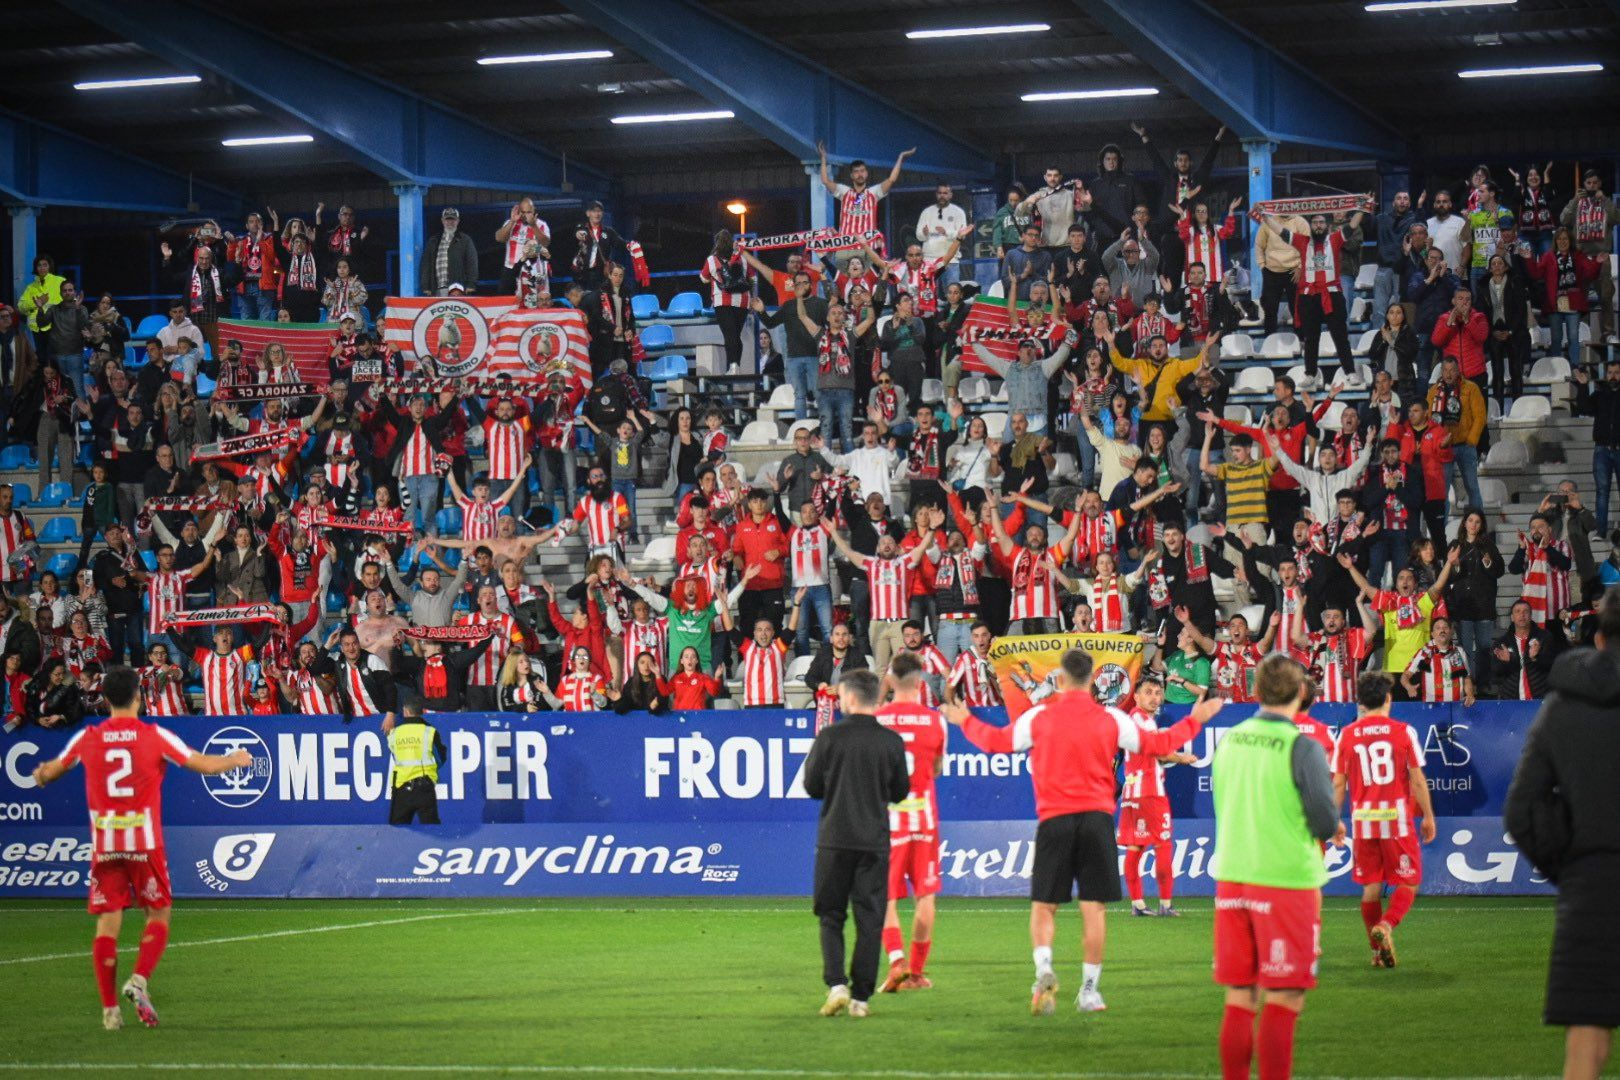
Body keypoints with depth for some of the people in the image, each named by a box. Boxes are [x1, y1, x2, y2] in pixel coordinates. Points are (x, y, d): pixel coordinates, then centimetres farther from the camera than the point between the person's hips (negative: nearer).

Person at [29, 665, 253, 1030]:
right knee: (159, 914, 11)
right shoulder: (154, 736, -4)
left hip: (103, 844, 2)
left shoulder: (88, 738, 2)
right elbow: (203, 765, 0)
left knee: (107, 921, 4)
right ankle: (139, 980, -11)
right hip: (145, 842, -2)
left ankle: (110, 1008, 0)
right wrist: (237, 759, 20)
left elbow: (51, 771, 18)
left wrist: (40, 775, 43)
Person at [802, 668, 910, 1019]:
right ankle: (861, 996, 4)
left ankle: (837, 984, -7)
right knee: (869, 919, 6)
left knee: (831, 915, 10)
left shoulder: (829, 737, -7)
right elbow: (900, 791, 7)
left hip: (834, 838, -1)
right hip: (875, 839, 1)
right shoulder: (891, 742, -2)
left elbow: (812, 786, 0)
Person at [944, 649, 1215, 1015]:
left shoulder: (1039, 717, -1)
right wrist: (1195, 720, 29)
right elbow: (1158, 744, 12)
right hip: (1097, 818, 1)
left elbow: (995, 741, 10)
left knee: (1043, 906, 7)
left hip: (1054, 820, -1)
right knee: (1094, 908, 5)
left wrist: (965, 720, 30)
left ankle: (1044, 968, -18)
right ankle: (1089, 990, 5)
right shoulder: (1111, 719, 2)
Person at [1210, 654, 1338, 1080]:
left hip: (1232, 882, 5)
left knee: (1239, 1001, 10)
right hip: (1287, 883, -5)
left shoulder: (1229, 742, 5)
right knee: (1283, 1002, -2)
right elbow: (1326, 824, -9)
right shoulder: (1302, 748, -12)